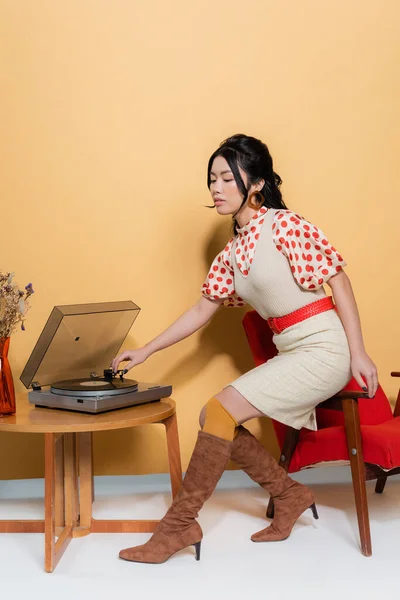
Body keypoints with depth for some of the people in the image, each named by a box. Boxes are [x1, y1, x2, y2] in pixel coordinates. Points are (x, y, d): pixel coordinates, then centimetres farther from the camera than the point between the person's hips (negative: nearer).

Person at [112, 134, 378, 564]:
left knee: (221, 409, -16)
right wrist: (146, 352, 13)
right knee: (215, 417, 2)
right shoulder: (232, 251, 13)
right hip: (291, 353, 8)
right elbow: (202, 311, 16)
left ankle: (179, 525, -4)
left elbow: (338, 280, -11)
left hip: (323, 348, -8)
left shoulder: (283, 225, -10)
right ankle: (290, 496, 16)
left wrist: (358, 354, -15)